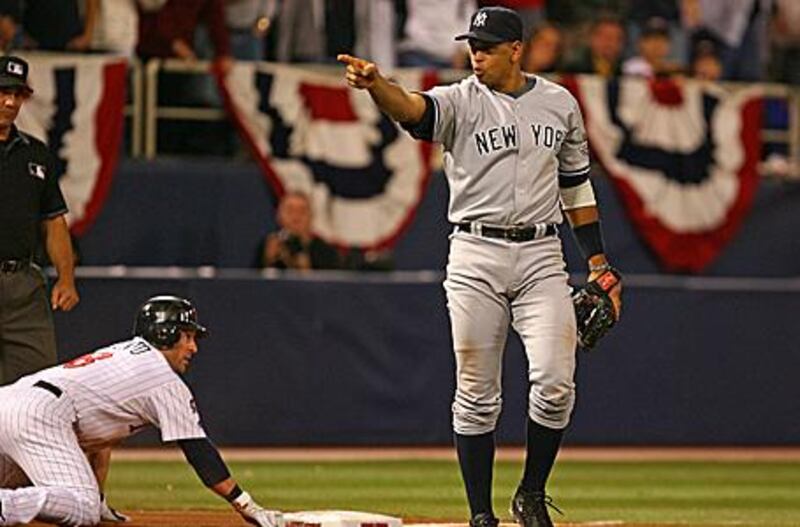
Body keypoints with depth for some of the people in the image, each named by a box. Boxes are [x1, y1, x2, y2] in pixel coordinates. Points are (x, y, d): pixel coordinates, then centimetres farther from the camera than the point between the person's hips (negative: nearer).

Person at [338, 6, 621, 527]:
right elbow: (411, 109, -25)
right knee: (477, 395, 1)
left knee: (555, 381, -11)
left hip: (541, 256, 2)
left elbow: (576, 185, 16)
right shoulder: (460, 102, -2)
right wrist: (376, 84, -47)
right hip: (476, 257, -2)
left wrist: (599, 264, 14)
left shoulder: (560, 103, 8)